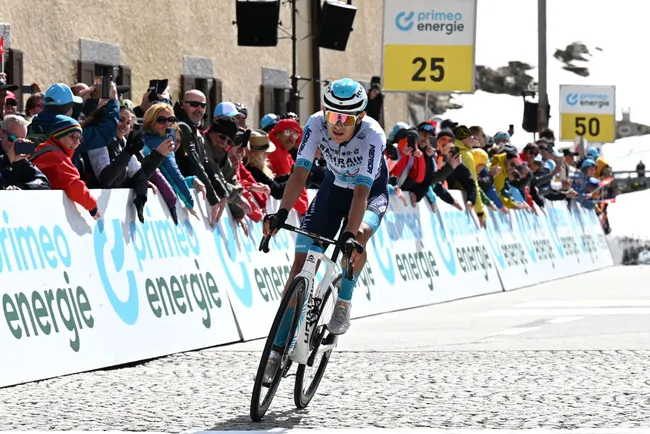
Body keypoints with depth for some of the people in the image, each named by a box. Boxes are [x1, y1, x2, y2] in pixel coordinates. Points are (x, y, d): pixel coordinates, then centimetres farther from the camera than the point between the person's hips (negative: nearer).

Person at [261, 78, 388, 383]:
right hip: (334, 186, 3)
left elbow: (362, 190, -41)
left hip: (371, 192, -3)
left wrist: (351, 236, -52)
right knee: (302, 261, -8)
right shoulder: (316, 123, -26)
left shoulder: (372, 134, -34)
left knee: (357, 236, -36)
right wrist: (282, 213, -46)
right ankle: (279, 348, -3)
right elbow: (300, 173, -31)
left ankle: (343, 303, -9)